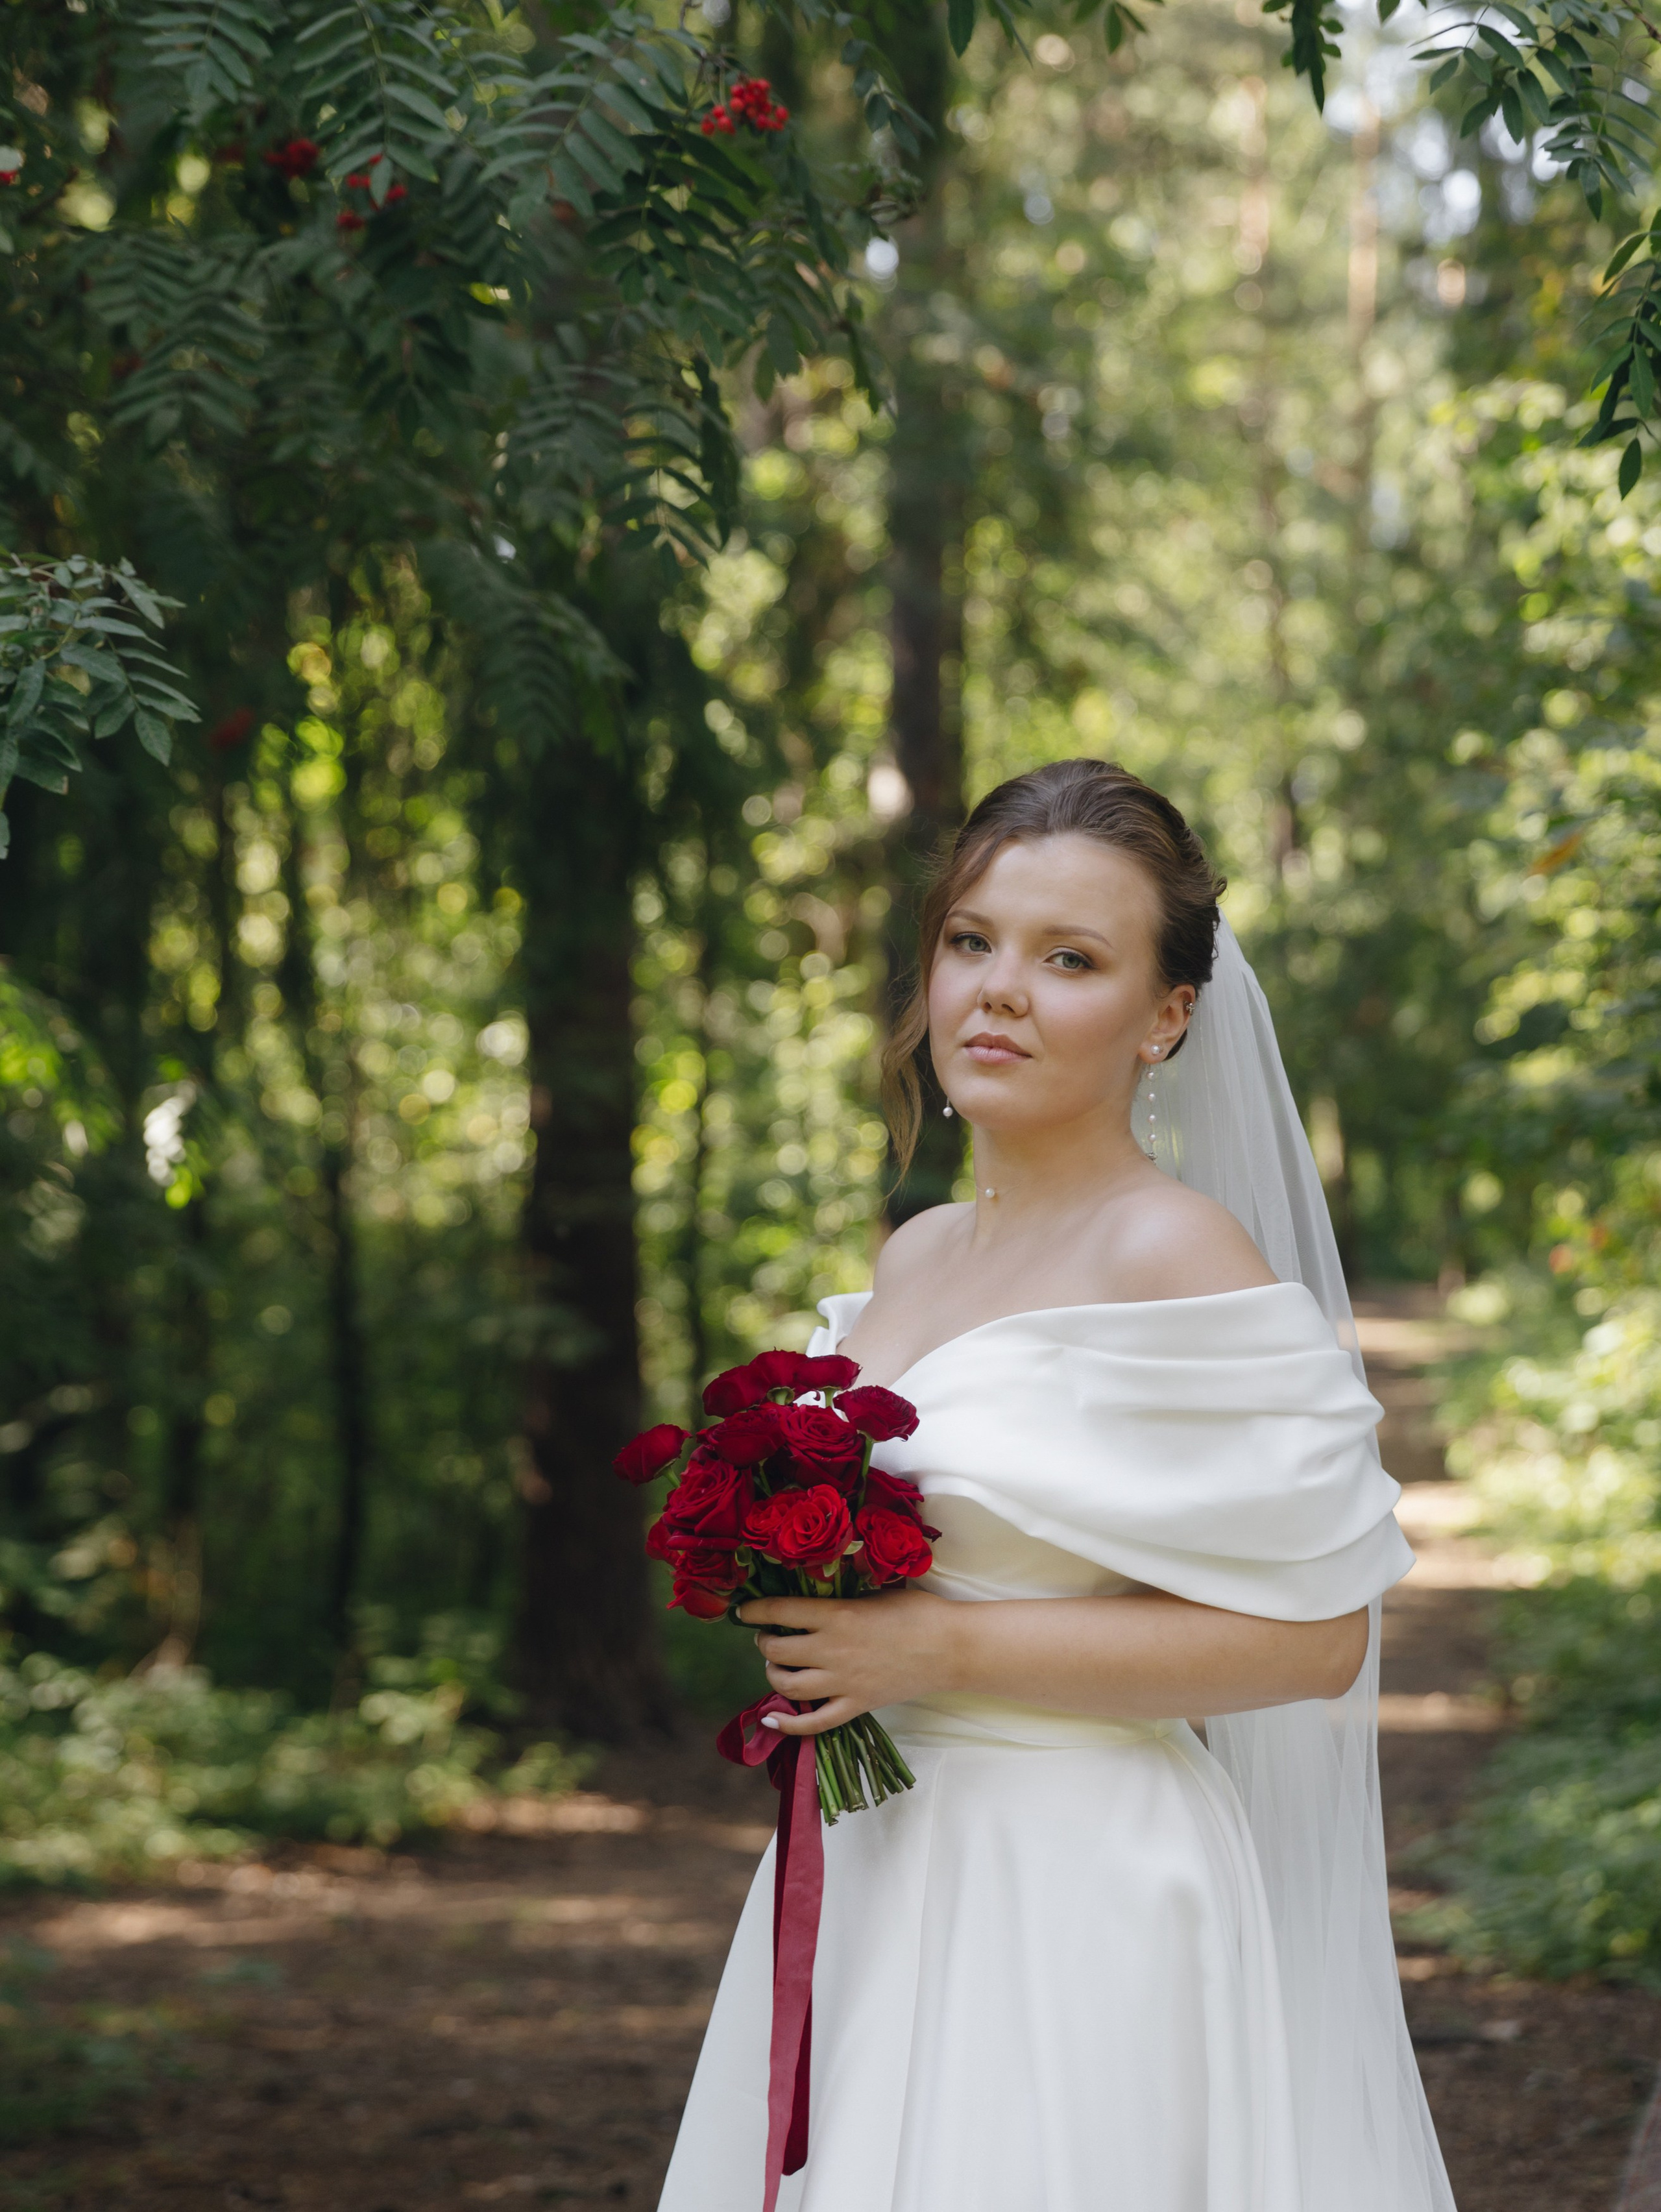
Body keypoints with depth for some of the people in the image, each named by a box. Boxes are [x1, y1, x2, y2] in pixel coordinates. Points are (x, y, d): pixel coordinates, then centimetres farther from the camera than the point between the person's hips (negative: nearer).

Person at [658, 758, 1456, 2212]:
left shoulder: (1176, 1258, -12)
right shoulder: (916, 1256, 11)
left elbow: (1314, 1632, -17)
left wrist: (943, 1650, -18)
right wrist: (796, 1621, 4)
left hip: (1073, 1906, -7)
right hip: (863, 1885, 7)